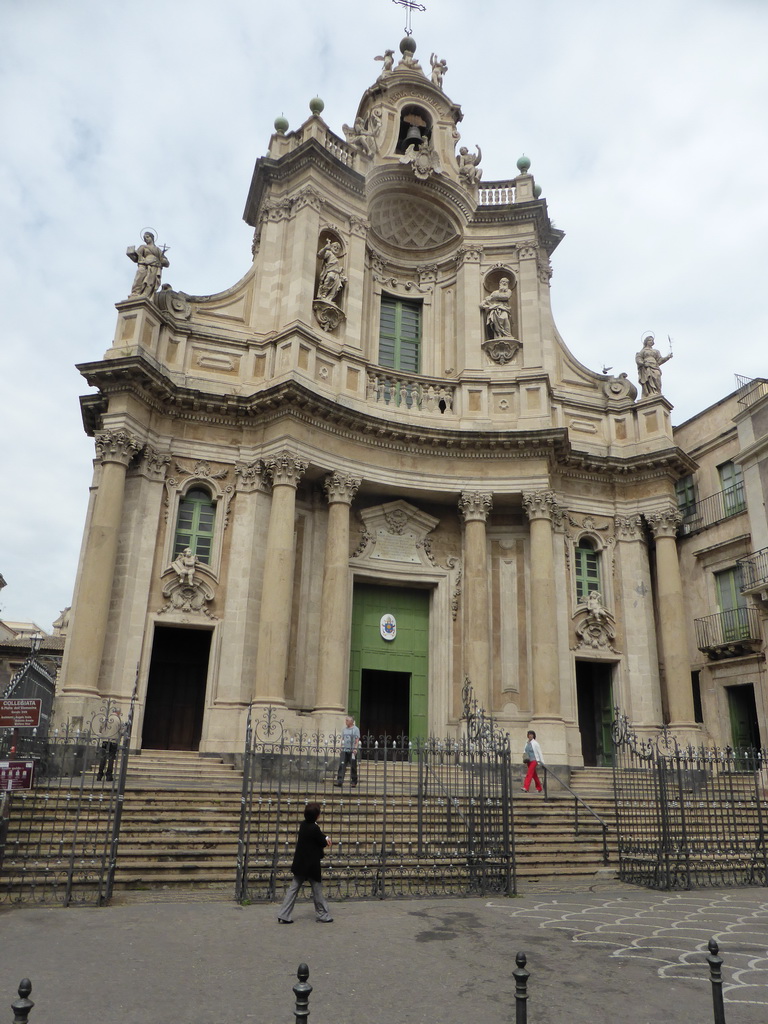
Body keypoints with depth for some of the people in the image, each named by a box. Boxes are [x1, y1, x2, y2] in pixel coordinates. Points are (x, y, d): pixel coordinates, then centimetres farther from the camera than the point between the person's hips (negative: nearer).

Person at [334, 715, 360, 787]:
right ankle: (339, 781, -8)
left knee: (353, 767, 2)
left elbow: (357, 740, -5)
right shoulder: (344, 729, 14)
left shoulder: (355, 729, 0)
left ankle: (354, 782, 12)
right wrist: (341, 747, 9)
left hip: (352, 751, -4)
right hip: (344, 750, 4)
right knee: (342, 765, -6)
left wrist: (355, 748, -15)